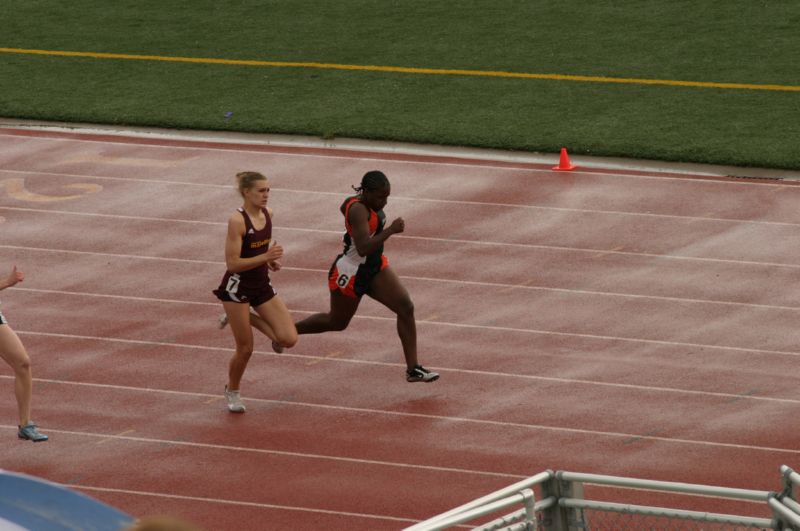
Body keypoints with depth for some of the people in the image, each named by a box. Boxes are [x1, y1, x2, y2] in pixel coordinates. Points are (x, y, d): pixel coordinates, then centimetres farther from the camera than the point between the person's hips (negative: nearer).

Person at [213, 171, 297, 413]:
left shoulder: (267, 214, 1)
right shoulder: (237, 221, -21)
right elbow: (232, 263, -23)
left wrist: (272, 260, 0)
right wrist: (265, 257, -30)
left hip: (261, 286, 6)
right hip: (237, 288, -6)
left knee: (289, 339, -5)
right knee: (245, 349, 1)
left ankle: (249, 318, 19)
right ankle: (232, 391, 28)